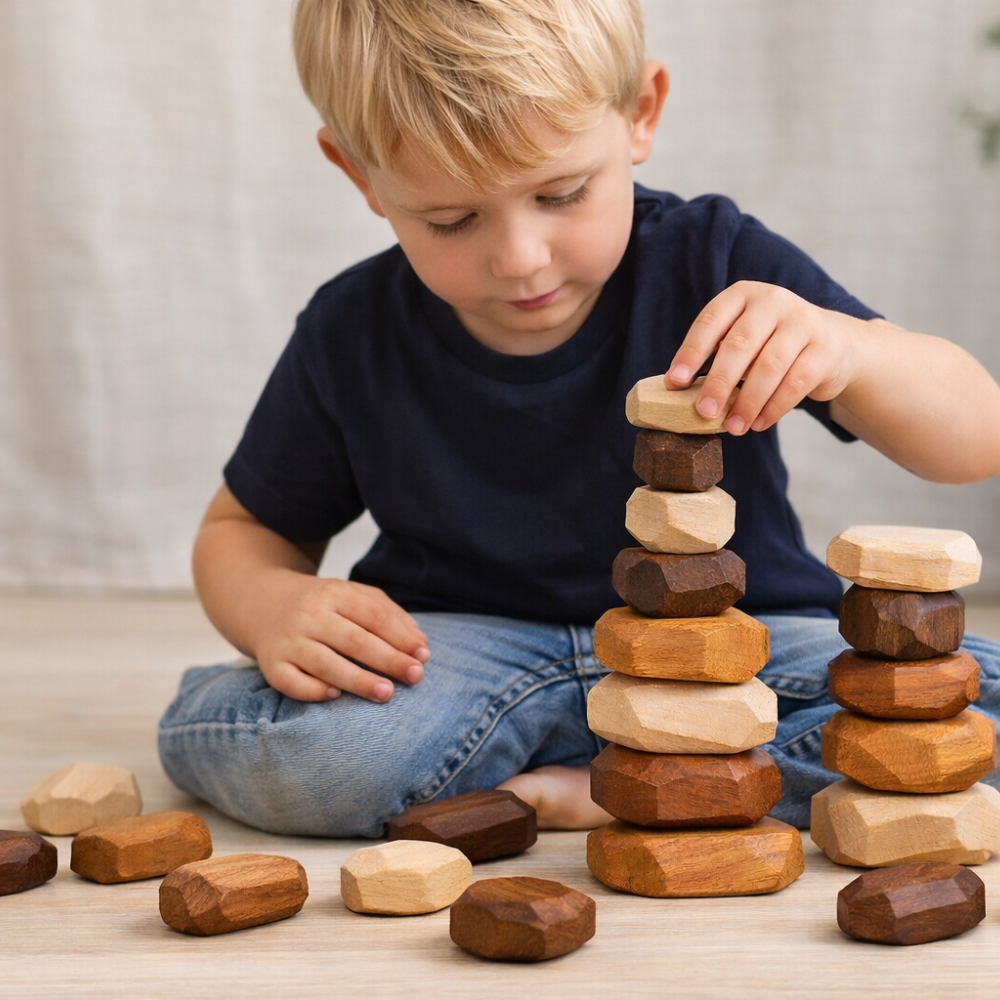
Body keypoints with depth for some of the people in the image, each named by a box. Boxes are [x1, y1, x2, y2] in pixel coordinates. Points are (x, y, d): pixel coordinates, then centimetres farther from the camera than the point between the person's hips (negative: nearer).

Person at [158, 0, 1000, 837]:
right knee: (216, 731, -29)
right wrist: (275, 607, -15)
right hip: (468, 667, 1)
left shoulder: (715, 267, -10)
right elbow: (243, 530, 10)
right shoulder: (352, 339, -6)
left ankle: (595, 790, -18)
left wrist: (844, 348, -36)